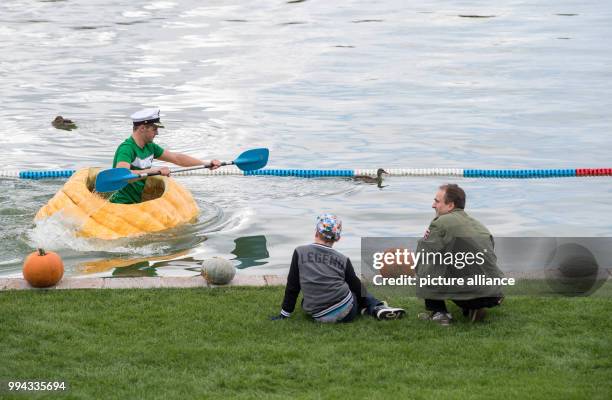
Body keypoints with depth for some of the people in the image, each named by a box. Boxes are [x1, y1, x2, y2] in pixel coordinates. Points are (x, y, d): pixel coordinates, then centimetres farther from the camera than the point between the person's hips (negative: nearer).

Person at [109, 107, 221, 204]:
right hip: (122, 203, -9)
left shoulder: (149, 147, 10)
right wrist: (156, 170, -35)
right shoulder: (127, 148, -17)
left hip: (137, 201, 9)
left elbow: (176, 158, 18)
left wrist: (207, 163, 14)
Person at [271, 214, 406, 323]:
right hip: (346, 311, 1)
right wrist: (372, 303, 33)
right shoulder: (343, 259, 3)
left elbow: (292, 287, 4)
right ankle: (378, 308, 9)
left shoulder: (299, 253, 1)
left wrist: (285, 313, 13)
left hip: (318, 317, -1)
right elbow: (357, 287, 13)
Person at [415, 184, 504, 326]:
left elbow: (422, 256, 4)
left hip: (466, 292, -7)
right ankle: (473, 309, 14)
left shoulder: (440, 223, -2)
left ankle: (438, 312, 7)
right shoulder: (479, 225, 20)